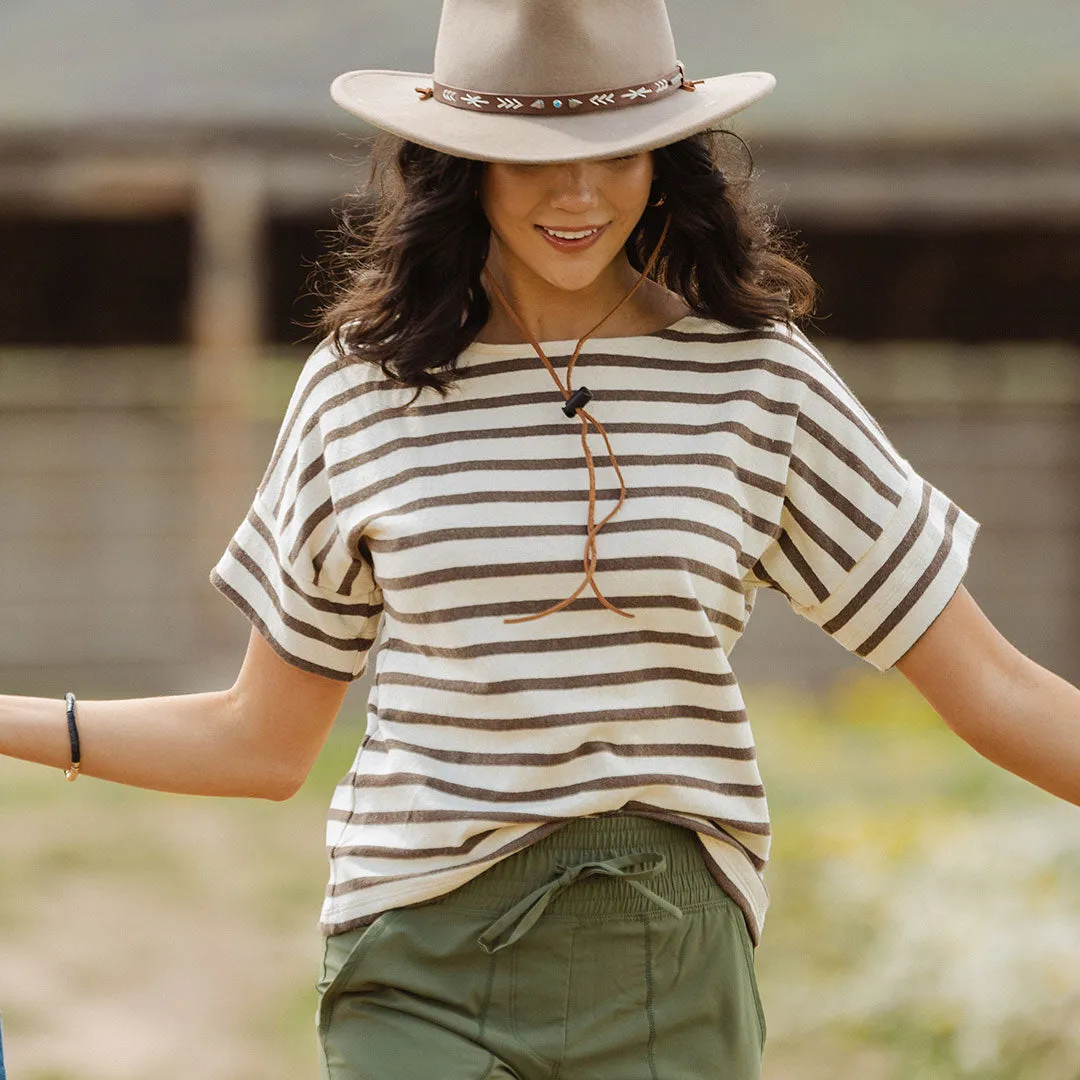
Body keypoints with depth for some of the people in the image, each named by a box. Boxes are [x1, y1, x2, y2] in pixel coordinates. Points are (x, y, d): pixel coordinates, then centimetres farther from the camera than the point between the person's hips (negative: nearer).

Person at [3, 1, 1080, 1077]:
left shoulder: (758, 379, 2)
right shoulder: (360, 385, 5)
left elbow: (992, 691, 4)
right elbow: (262, 739, 14)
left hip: (668, 988, 0)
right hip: (422, 976, 0)